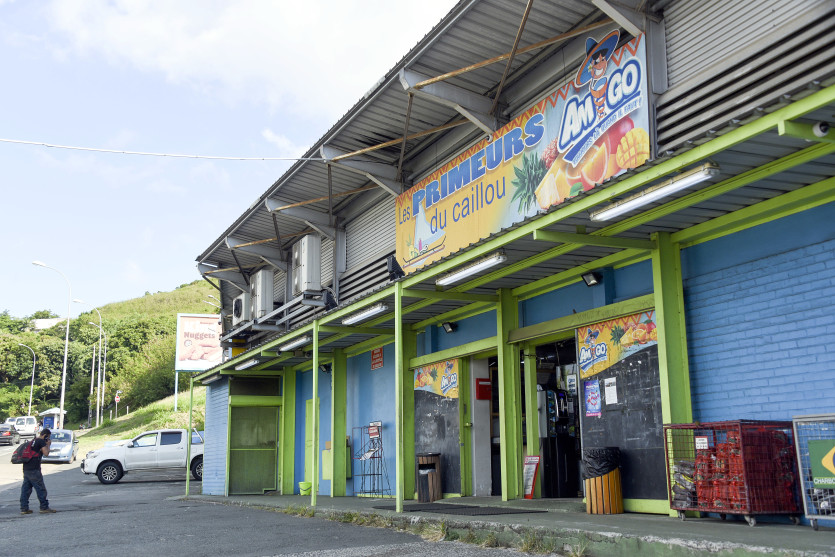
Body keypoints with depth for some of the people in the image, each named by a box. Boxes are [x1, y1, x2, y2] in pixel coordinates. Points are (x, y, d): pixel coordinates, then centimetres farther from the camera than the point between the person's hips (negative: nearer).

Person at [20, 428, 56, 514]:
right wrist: (48, 445, 1)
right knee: (41, 489, -2)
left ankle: (24, 508, 9)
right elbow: (46, 453, -15)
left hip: (26, 468, 9)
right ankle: (44, 508, 2)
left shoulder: (33, 441, 20)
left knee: (25, 489, 9)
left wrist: (46, 444, 18)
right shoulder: (41, 441, -7)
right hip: (34, 469, -9)